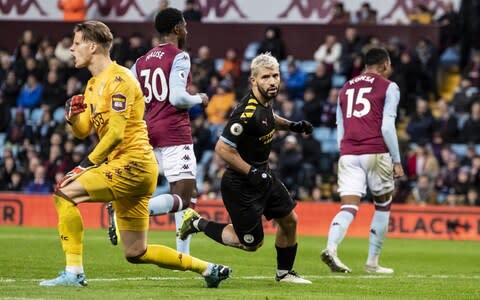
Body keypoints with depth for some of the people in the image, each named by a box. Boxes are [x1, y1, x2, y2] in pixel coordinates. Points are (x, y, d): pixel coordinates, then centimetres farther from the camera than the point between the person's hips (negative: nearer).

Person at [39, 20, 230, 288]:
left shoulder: (118, 79, -12)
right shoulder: (93, 85, 18)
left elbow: (116, 133, -19)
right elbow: (83, 131, 17)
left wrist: (88, 164, -17)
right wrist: (72, 117, -4)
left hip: (133, 163, -10)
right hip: (125, 168, 10)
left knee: (64, 193, -18)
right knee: (136, 254, 9)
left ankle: (74, 273, -19)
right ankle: (208, 269, 18)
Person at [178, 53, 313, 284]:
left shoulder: (266, 100, -1)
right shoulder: (247, 113, -30)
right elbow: (222, 149, -28)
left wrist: (291, 125, 11)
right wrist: (252, 172, -26)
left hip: (262, 175, 9)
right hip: (241, 185, -9)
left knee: (289, 221, 13)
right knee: (251, 243, 1)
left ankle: (284, 273, 32)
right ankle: (198, 224, 16)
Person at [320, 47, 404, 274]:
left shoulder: (346, 88, 21)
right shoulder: (388, 87, 4)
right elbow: (387, 127, -5)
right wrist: (397, 161, -1)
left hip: (348, 154, 4)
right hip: (376, 153, -4)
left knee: (348, 207, -3)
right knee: (383, 206, 13)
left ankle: (331, 247, -30)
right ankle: (372, 262, 12)